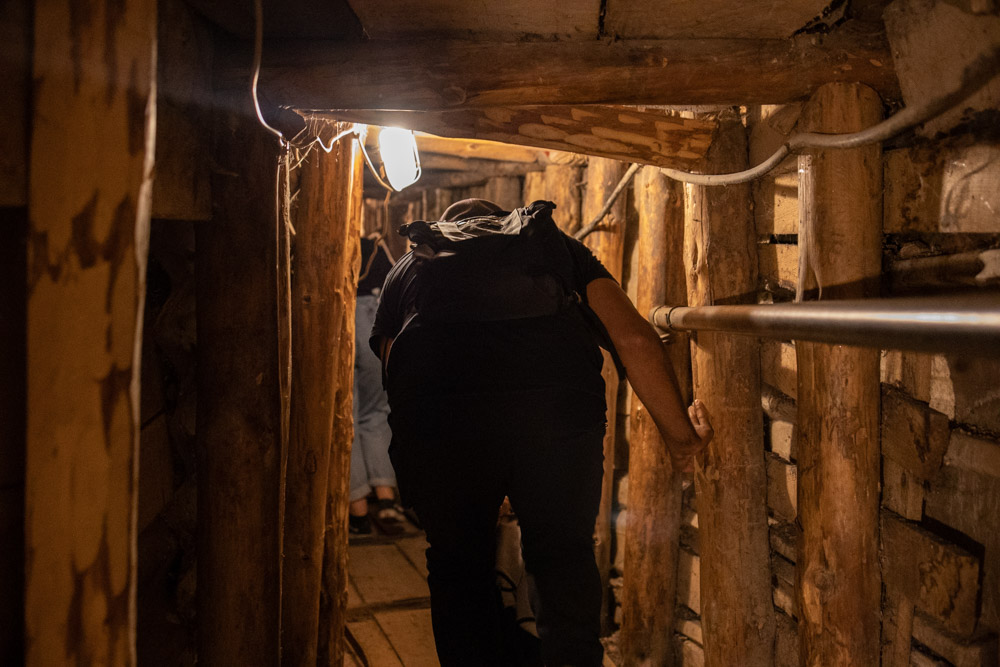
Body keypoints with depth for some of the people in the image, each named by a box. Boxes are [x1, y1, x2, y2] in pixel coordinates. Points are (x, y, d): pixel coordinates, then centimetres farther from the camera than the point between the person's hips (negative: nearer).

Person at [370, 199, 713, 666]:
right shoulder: (553, 240, 30)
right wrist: (679, 434, 26)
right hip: (556, 405, 0)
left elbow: (393, 374, 26)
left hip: (437, 416, 1)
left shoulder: (409, 264, 33)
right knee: (564, 557, 20)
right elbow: (635, 337, 18)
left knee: (459, 570, 19)